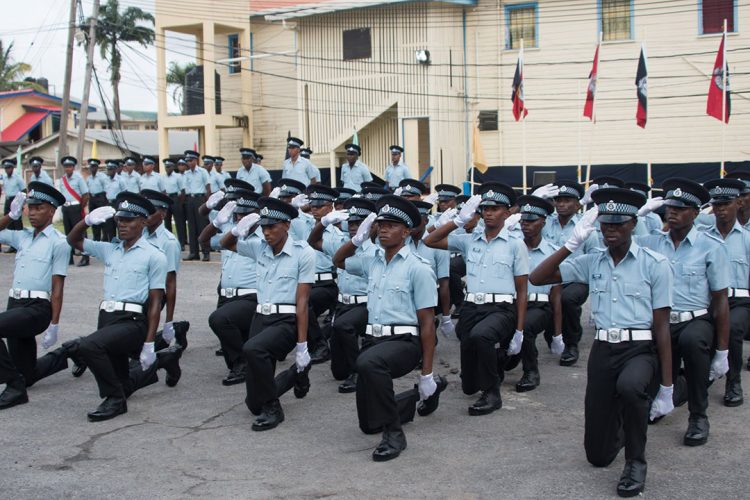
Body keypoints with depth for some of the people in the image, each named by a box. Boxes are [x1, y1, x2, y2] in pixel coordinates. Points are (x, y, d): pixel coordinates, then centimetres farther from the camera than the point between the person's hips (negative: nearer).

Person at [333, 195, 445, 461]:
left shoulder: (418, 268, -8)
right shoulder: (372, 260, 10)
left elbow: (427, 323, -9)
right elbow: (338, 261, 31)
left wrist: (427, 374, -12)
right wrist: (357, 239, 9)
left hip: (404, 341, -7)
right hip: (373, 339, 7)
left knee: (368, 363, -41)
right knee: (368, 423, 8)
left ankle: (394, 433, -26)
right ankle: (409, 403, 37)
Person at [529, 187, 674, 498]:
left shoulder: (654, 264, -3)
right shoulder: (592, 262, 7)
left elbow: (662, 325, -4)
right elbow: (537, 278, 2)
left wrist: (667, 387, -7)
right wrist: (572, 244, -9)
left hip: (641, 350, -4)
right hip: (603, 350, 4)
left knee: (629, 386, -41)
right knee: (598, 454, 6)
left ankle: (636, 462, -15)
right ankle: (623, 425, 43)